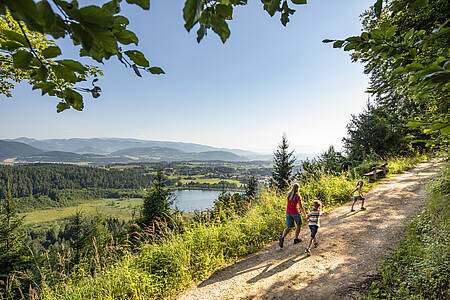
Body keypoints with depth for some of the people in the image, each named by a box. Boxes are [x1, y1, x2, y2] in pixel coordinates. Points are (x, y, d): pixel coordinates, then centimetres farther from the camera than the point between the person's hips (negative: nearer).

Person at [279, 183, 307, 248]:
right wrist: (304, 213, 2)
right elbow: (301, 207, -11)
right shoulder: (298, 196, -14)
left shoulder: (288, 194, 2)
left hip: (288, 212, 5)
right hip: (295, 212, -5)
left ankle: (282, 238, -13)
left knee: (288, 227, 9)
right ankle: (296, 239, 28)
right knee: (299, 225, 21)